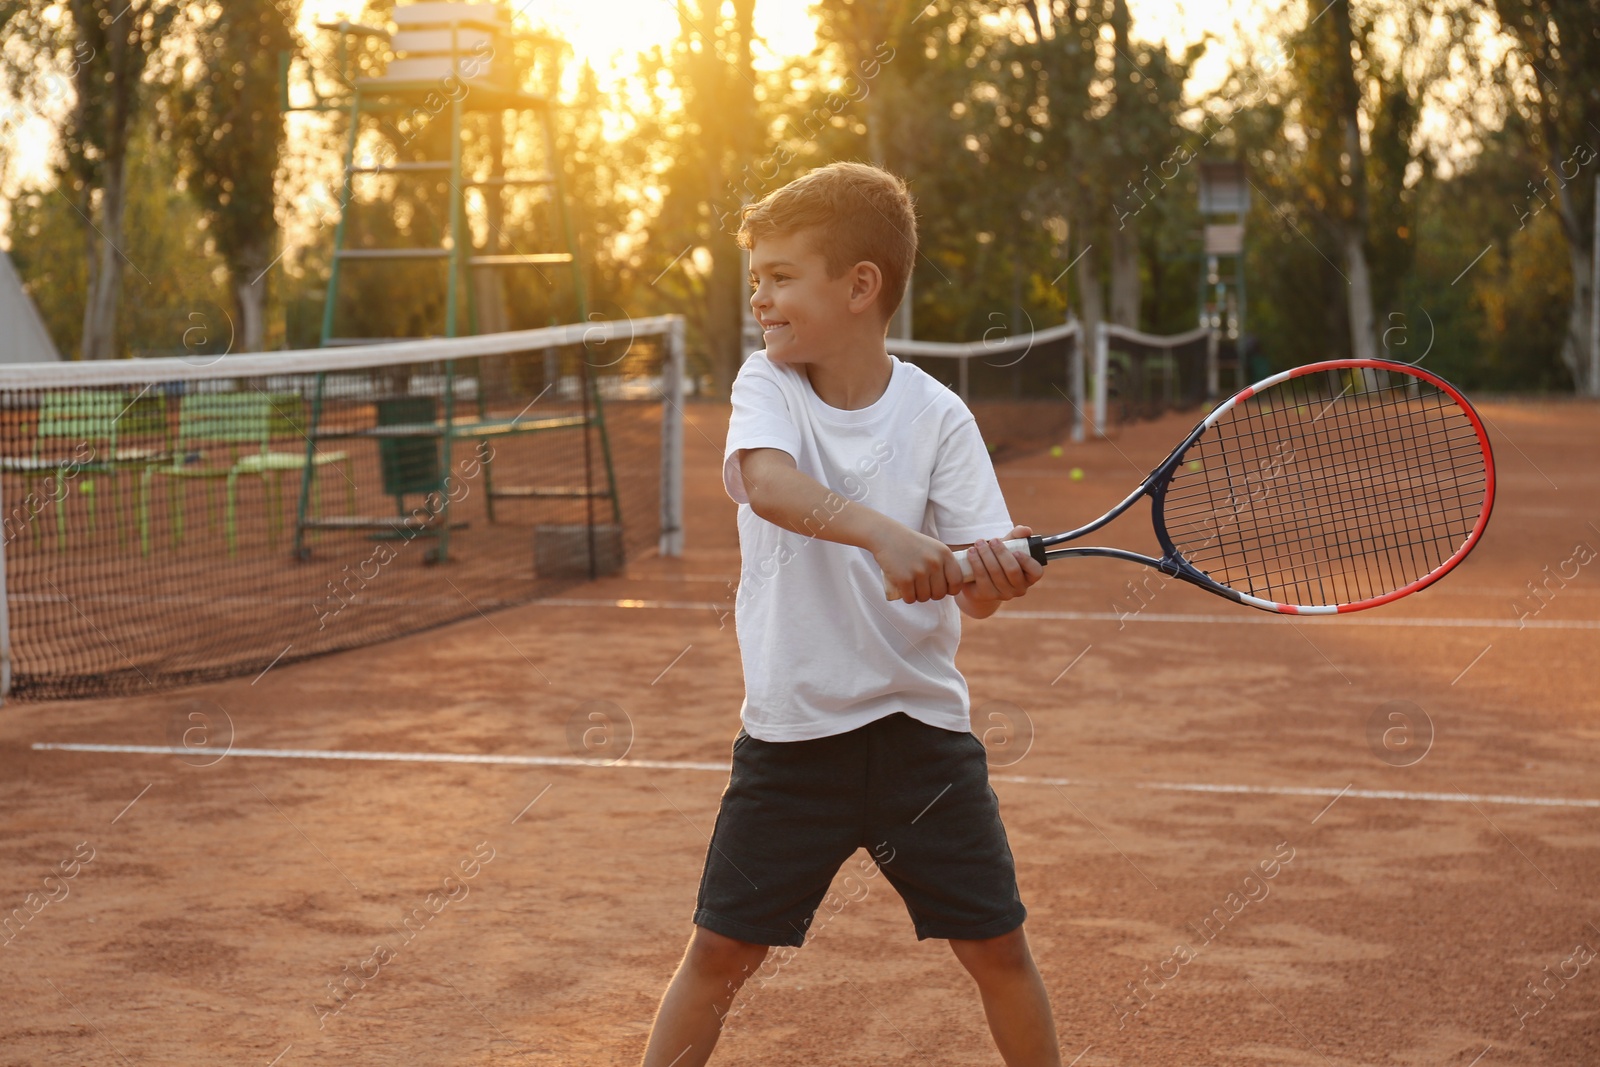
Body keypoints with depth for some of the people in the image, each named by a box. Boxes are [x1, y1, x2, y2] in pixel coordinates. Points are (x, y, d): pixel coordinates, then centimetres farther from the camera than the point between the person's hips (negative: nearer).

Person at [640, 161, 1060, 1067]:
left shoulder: (936, 415, -5)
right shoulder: (767, 385, -4)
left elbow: (971, 594, -7)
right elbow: (769, 484, -27)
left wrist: (998, 576, -31)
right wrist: (881, 531, -43)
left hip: (921, 727, 0)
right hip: (793, 730, 0)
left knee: (998, 947, 5)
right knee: (722, 951, 3)